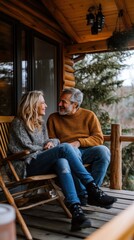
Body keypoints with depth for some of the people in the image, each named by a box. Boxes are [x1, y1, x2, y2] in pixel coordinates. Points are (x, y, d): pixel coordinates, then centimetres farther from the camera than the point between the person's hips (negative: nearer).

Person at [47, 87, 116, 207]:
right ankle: (83, 194, -29)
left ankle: (92, 191, -24)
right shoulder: (53, 118, 12)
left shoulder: (89, 115, 10)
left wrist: (79, 142, -14)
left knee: (103, 150, -30)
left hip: (87, 150, 1)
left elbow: (99, 138, 2)